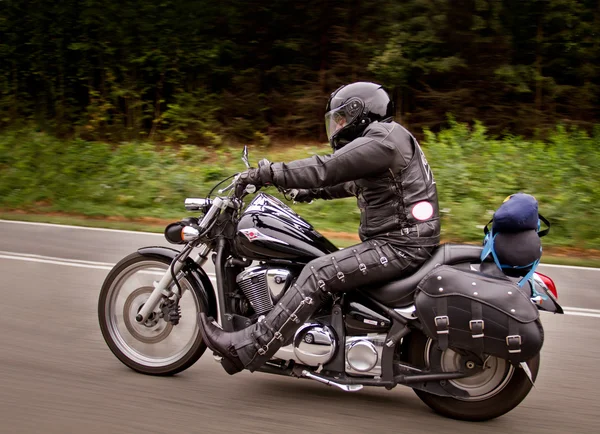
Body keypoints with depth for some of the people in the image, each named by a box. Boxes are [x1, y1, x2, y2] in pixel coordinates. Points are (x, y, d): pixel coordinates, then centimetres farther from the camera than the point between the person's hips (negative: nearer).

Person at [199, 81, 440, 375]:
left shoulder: (381, 139, -12)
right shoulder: (382, 139, 21)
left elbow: (327, 168, -20)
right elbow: (349, 183, 33)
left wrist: (267, 173, -17)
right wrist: (313, 192, 25)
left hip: (400, 246, -11)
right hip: (400, 240, 11)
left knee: (318, 273, -20)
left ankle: (246, 349, -22)